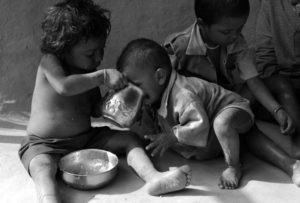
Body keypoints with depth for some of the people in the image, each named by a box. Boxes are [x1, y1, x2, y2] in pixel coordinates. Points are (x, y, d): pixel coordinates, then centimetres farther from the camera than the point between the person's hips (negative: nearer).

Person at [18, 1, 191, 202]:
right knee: (42, 165, -38)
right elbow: (63, 86, -33)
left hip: (87, 137, 6)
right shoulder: (50, 62, -12)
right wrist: (103, 76, -29)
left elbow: (95, 110, 10)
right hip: (45, 145, -5)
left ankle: (153, 177, -31)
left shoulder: (89, 73, 7)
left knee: (129, 138, -10)